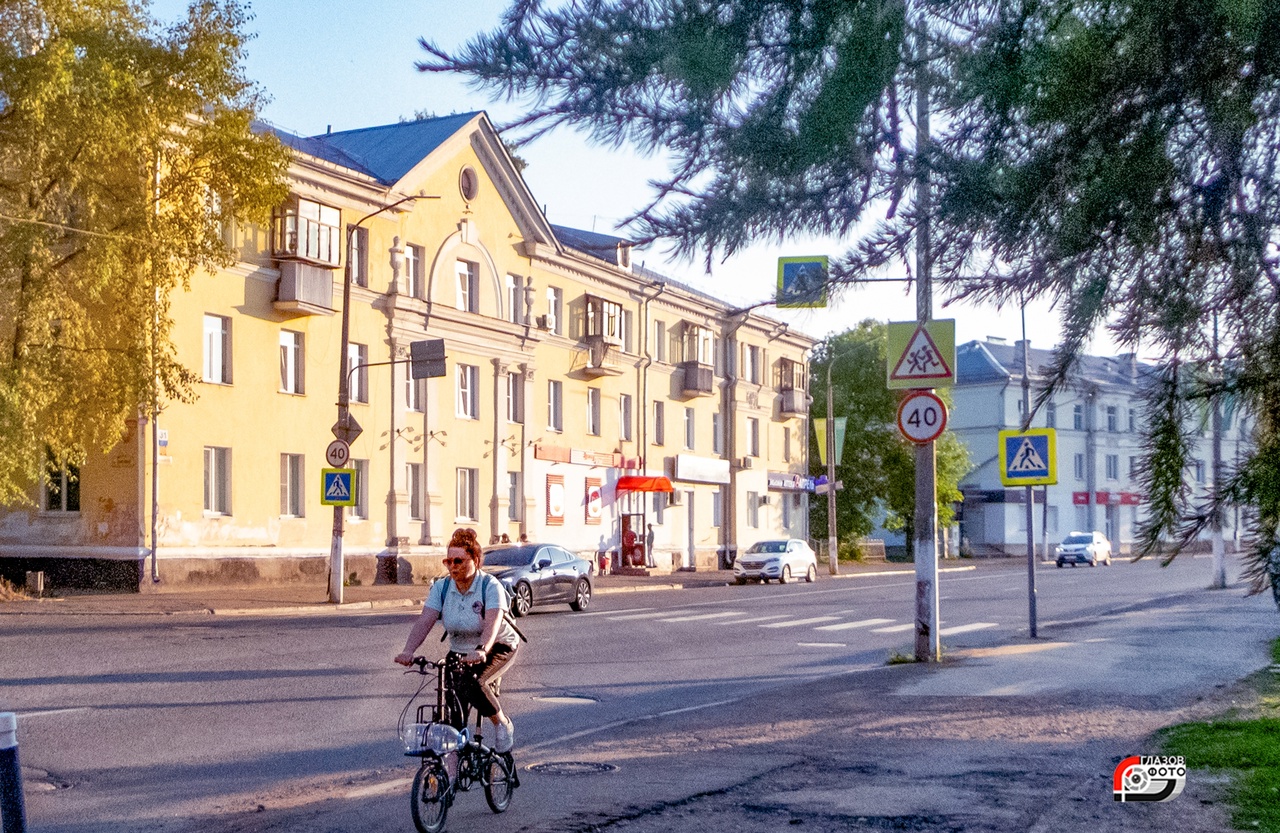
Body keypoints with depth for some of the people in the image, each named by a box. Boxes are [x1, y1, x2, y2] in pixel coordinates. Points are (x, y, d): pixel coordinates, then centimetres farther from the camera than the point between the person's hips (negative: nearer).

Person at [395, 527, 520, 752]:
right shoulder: (441, 588, -7)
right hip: (460, 652, 5)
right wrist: (408, 651, -37)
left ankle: (503, 725, -8)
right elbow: (425, 621, -19)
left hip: (498, 648, -5)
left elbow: (493, 622, -35)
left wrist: (481, 651, -54)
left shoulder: (490, 586, -20)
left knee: (472, 684, -31)